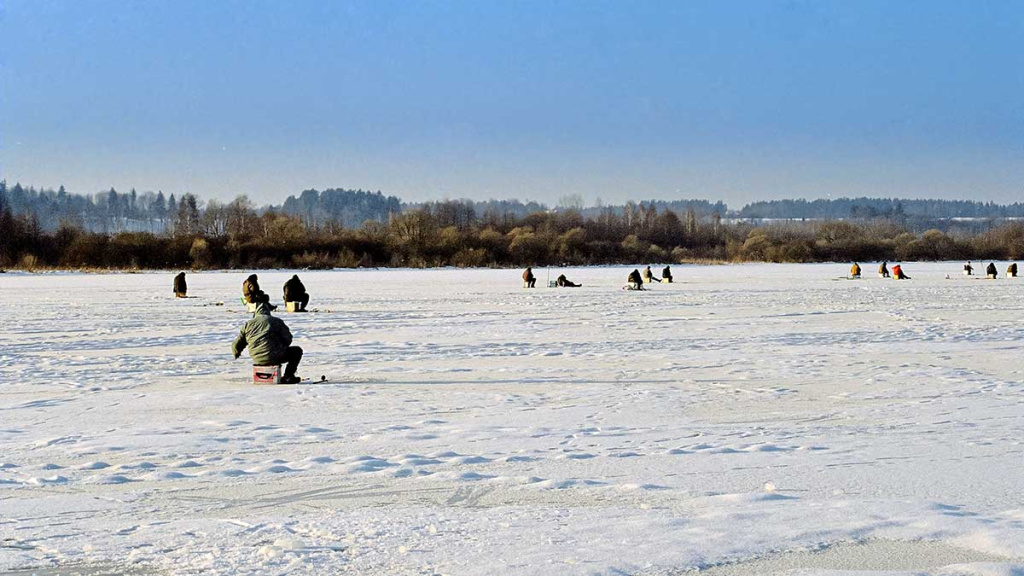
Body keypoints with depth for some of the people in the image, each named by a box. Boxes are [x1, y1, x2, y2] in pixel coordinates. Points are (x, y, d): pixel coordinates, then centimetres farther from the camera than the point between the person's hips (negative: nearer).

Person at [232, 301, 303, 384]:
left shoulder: (248, 324, 6)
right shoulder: (277, 321, -1)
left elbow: (237, 345, 9)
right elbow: (287, 339, 2)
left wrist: (236, 353, 32)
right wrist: (282, 348, 24)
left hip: (257, 360, 5)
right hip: (275, 358, -5)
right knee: (297, 351, 18)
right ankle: (288, 376, 6)